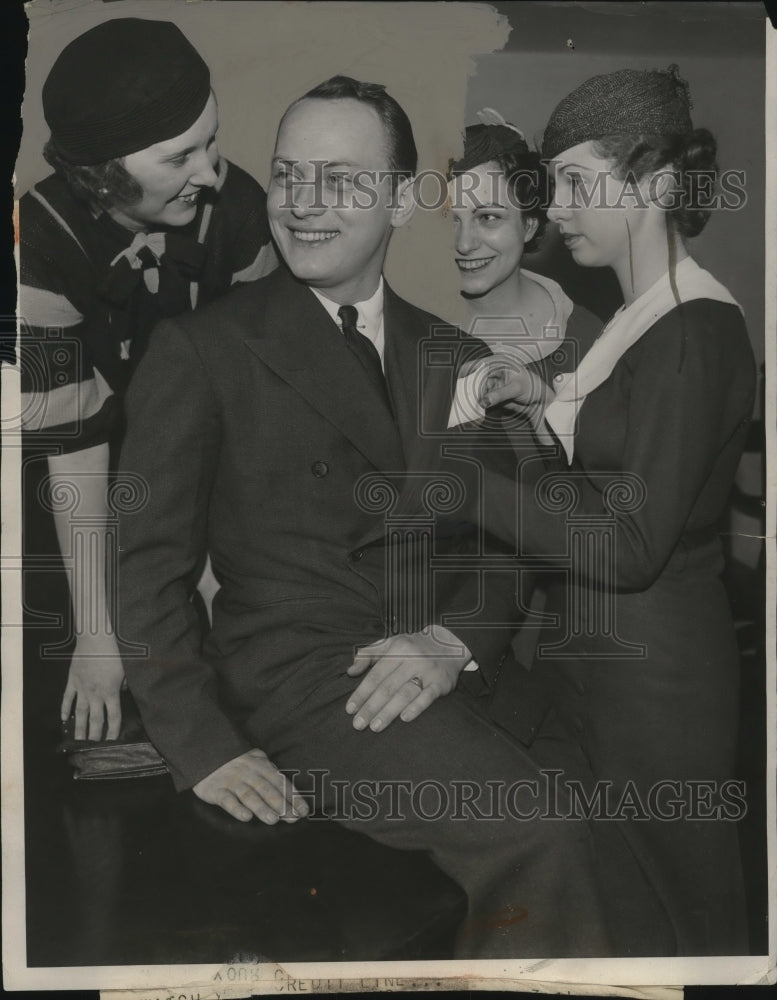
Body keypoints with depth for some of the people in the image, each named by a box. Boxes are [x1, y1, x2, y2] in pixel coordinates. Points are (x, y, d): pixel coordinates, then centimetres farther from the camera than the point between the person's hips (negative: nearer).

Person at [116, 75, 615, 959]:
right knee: (537, 837, -27)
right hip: (297, 679, -4)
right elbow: (143, 566, 0)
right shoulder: (200, 350, 3)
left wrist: (453, 642, -7)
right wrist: (205, 748, -10)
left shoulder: (458, 362, 17)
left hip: (451, 676, 5)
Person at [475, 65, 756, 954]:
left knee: (691, 912, 6)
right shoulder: (638, 315, 11)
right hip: (591, 649, 9)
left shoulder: (699, 331, -17)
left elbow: (630, 544, -21)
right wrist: (549, 399, 3)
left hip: (648, 671, -9)